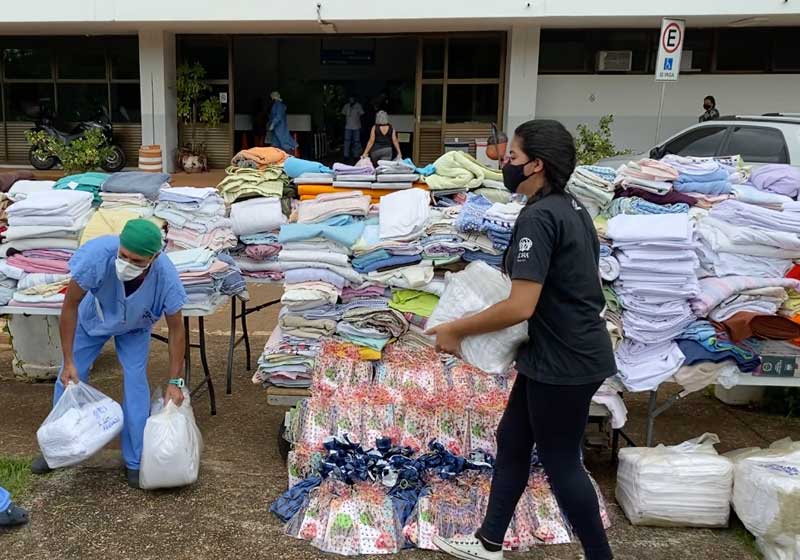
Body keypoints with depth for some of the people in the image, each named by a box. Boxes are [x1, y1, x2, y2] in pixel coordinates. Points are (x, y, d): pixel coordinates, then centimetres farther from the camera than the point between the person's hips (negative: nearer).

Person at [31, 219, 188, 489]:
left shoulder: (166, 277, -40)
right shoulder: (96, 254, -43)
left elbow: (176, 329, -23)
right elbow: (70, 306, -26)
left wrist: (175, 382, -18)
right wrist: (68, 361, -21)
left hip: (135, 327, -1)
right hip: (93, 318, 1)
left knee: (135, 382, -11)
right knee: (69, 379, 6)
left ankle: (135, 462, 6)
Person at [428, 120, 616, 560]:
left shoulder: (538, 217, -22)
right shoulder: (571, 208, 9)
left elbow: (520, 307, -27)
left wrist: (455, 329, -17)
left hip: (564, 361, -10)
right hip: (563, 352, 10)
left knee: (560, 461, 6)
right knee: (512, 440, 17)